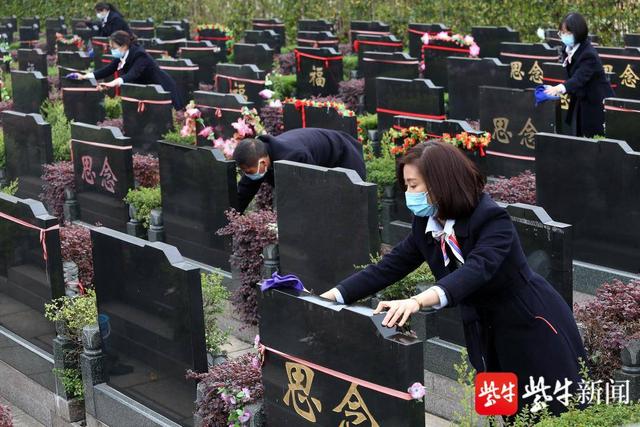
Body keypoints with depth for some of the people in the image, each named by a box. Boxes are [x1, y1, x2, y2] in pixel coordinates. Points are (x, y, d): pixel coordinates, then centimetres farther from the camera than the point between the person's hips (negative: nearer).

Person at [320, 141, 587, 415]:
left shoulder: (492, 218, -26)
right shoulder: (425, 224, -5)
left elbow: (477, 270, -42)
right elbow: (389, 267, -1)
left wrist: (418, 301, -56)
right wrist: (330, 297, -10)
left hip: (535, 329, -6)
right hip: (489, 337, 6)